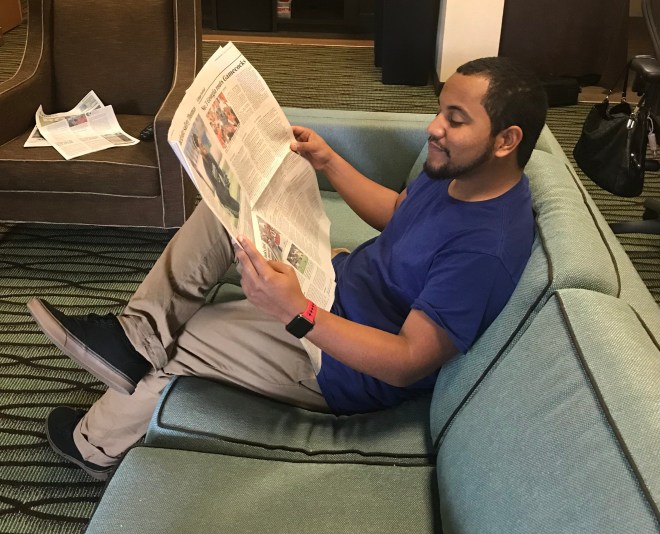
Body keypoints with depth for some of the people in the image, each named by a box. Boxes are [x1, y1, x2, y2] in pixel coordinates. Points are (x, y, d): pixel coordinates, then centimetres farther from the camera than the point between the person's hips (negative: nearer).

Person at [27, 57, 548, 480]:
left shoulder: (486, 249, -32)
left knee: (173, 338, 0)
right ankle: (136, 332, 2)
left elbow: (407, 363, -31)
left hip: (347, 368, -9)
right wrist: (326, 160, 6)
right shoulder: (459, 169, -5)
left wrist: (297, 313, -42)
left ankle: (97, 444, 30)